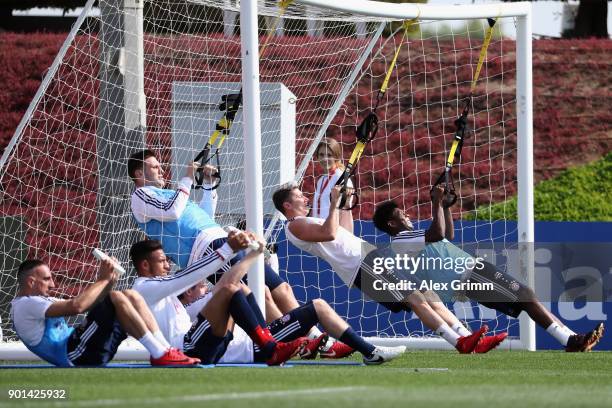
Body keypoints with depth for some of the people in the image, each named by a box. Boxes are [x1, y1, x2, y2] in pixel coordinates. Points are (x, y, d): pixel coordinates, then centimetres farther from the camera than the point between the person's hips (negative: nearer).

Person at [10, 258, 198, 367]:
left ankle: (165, 350, -6)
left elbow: (90, 304, 21)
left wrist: (107, 281, 5)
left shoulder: (41, 301, 27)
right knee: (116, 298, -21)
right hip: (75, 355, -10)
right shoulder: (25, 305, -7)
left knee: (130, 296, 3)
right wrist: (103, 280, -11)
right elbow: (75, 306, -21)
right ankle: (160, 355, -21)